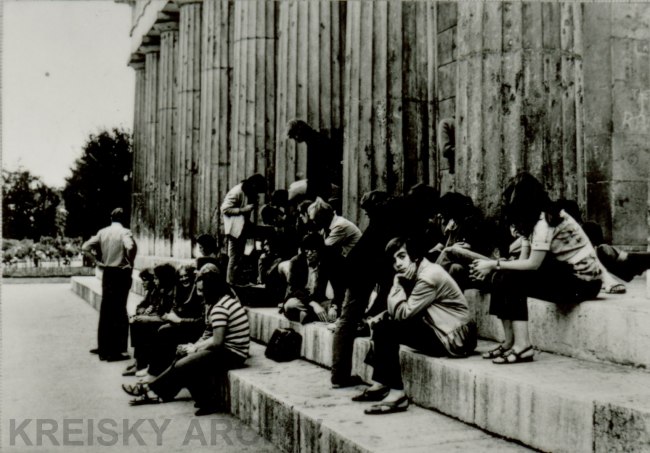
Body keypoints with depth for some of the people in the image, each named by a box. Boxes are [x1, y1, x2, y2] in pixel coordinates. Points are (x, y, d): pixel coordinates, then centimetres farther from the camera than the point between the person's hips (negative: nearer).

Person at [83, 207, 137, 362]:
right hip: (121, 274, -5)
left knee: (105, 311, 14)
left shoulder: (102, 232, 4)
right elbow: (130, 247, -30)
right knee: (118, 312, 1)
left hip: (107, 274, 5)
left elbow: (85, 247, 3)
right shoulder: (124, 232, -11)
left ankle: (103, 349, 22)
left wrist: (99, 259, 11)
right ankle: (115, 351, 3)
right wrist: (130, 263, -14)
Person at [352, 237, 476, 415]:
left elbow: (402, 313, -19)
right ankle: (380, 384, 12)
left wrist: (397, 283, -12)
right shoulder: (417, 274, 11)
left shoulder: (429, 276, -18)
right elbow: (397, 312, 10)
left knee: (386, 331, -17)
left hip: (454, 339, -10)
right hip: (438, 330, 10)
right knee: (382, 324, 12)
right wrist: (382, 318, -8)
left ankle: (397, 394, -15)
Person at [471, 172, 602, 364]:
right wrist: (492, 265, -7)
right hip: (566, 273, 9)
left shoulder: (545, 219, -17)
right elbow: (523, 260, 6)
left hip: (583, 280, -9)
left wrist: (495, 264, -16)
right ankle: (509, 342, -3)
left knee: (511, 279, -20)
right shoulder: (535, 219, 11)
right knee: (501, 276, -4)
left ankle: (523, 346, -20)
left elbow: (533, 264, -23)